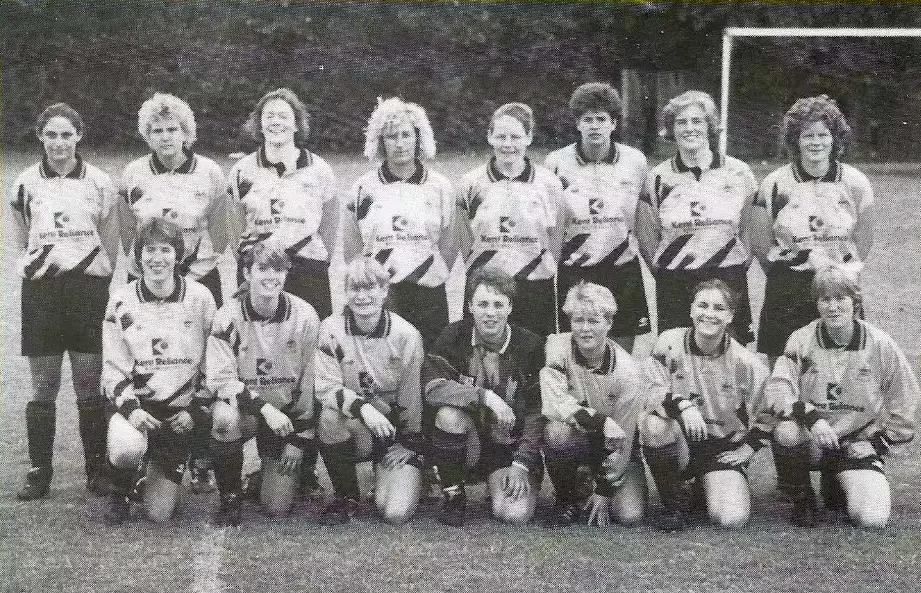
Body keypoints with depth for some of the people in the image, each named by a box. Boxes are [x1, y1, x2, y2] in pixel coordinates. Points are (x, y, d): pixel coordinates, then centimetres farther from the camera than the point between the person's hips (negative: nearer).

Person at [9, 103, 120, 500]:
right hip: (40, 289, 1)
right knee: (43, 387, 2)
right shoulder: (25, 184, 6)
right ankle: (39, 473, 8)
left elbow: (110, 244, 9)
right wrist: (37, 262, 3)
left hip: (88, 287, -1)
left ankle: (97, 470, 9)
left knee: (90, 385, 1)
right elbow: (21, 241, 14)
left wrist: (101, 284, 5)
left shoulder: (99, 183, 3)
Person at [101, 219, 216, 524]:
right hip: (137, 406, -1)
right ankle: (120, 495, 0)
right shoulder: (121, 302, -1)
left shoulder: (200, 298, -1)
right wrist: (130, 408, -17)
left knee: (159, 514, -4)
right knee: (126, 450, -37)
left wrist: (196, 412, -6)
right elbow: (112, 368, 0)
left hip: (181, 413, 1)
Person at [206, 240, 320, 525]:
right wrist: (264, 408, -28)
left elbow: (311, 382, -3)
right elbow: (220, 379, -15)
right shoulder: (229, 316, -12)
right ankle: (230, 497, -14)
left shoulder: (304, 316, -10)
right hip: (244, 407, 0)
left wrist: (299, 439, -4)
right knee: (224, 416, -37)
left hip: (289, 415, 0)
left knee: (278, 508, -8)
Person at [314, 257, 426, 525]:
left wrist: (409, 444, -4)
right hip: (353, 430, 1)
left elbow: (412, 397, -2)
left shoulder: (406, 335, -9)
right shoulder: (331, 329, -8)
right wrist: (363, 408, -30)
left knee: (396, 513, -20)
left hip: (396, 430, -1)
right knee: (329, 416, -35)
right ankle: (346, 497, -10)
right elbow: (326, 387, -15)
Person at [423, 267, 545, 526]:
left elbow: (537, 412, -6)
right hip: (467, 445, 1)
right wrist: (485, 396, -30)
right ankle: (453, 496, -10)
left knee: (515, 515, -25)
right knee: (448, 415, -32)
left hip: (511, 448, -1)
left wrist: (521, 465, -14)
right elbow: (432, 387, -21)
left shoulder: (531, 346, -6)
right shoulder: (454, 337, -5)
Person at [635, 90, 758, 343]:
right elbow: (646, 237, 10)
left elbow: (747, 229, 12)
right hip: (675, 288, 0)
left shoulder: (738, 172, 5)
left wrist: (742, 264, 7)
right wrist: (665, 272, 6)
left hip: (729, 283, 0)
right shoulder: (658, 178, 5)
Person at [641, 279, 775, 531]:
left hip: (724, 450, 0)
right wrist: (682, 405, -30)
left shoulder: (747, 364, -5)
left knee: (732, 519, -24)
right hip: (681, 444, 0)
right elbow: (651, 391, -13)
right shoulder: (670, 343, -7)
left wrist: (748, 448, -3)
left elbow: (768, 415, 7)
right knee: (655, 425, -35)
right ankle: (675, 504, -11)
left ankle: (709, 488, 16)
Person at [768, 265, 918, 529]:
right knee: (786, 431, -36)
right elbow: (777, 388, -16)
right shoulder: (802, 340, -5)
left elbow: (904, 401, 6)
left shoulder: (880, 344, -4)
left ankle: (836, 487, 15)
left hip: (858, 444, 0)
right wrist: (811, 418, -31)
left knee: (873, 519, -22)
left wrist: (879, 441, 0)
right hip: (811, 442, 0)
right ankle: (802, 499, -6)